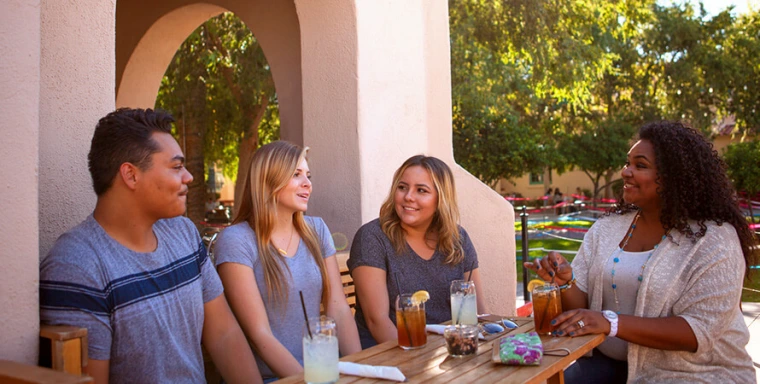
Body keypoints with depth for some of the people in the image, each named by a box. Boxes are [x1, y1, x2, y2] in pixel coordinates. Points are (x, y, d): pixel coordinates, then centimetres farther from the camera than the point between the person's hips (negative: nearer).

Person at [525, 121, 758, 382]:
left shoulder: (714, 239, -11)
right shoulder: (607, 228, 4)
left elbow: (699, 331, -20)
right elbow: (580, 308, 3)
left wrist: (611, 323, -30)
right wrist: (565, 283, -19)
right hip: (612, 362, 4)